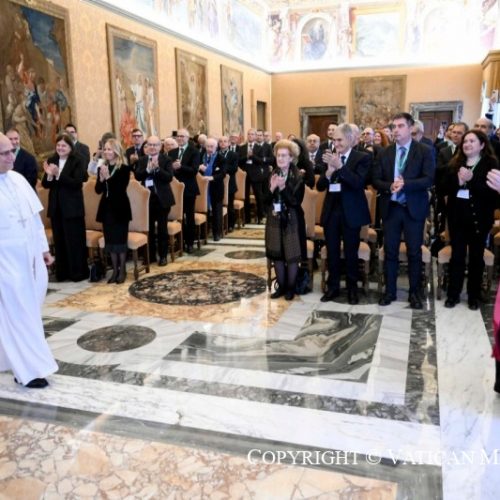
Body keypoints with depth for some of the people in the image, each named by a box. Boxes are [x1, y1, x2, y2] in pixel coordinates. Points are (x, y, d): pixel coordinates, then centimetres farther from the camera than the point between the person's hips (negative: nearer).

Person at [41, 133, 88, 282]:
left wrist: (58, 175, -25)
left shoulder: (77, 161, -7)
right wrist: (49, 175, -16)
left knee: (75, 240, 1)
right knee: (59, 240, 11)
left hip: (72, 207, -5)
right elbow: (45, 185, 4)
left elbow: (77, 182, -18)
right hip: (56, 207, 5)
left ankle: (78, 272, 11)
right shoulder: (51, 161, 7)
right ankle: (62, 272, 20)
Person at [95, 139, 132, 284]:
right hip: (106, 207, 5)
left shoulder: (124, 169, -8)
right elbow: (98, 190, 2)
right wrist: (101, 178, -16)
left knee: (120, 239, 0)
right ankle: (115, 270, 18)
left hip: (120, 208, -5)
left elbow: (121, 189, -17)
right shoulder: (102, 168, 7)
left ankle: (122, 270, 11)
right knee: (110, 240, 8)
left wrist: (108, 177, -22)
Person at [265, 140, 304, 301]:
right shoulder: (271, 175, 2)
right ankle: (281, 286, 22)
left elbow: (296, 202, -16)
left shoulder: (298, 177, -9)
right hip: (274, 220, 4)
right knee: (277, 254, 9)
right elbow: (266, 201, 0)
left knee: (291, 254, 2)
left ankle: (290, 287, 17)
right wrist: (272, 188, -18)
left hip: (291, 220, -4)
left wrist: (283, 188, -25)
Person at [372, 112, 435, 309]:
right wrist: (389, 186, -18)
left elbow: (429, 180, -12)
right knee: (390, 251, 8)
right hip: (390, 208, 3)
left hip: (414, 208, -2)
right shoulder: (384, 153, 6)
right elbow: (375, 180, 2)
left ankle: (414, 292, 19)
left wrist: (405, 184, -25)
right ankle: (389, 291, 20)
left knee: (414, 252, 6)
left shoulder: (424, 151, -3)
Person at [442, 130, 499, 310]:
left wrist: (471, 180, -24)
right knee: (457, 255, 8)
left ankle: (474, 295, 21)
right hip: (457, 216, 3)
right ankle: (453, 294, 18)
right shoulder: (454, 163, 7)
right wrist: (458, 181, -18)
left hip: (479, 218, -2)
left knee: (476, 256, 9)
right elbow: (444, 188, 1)